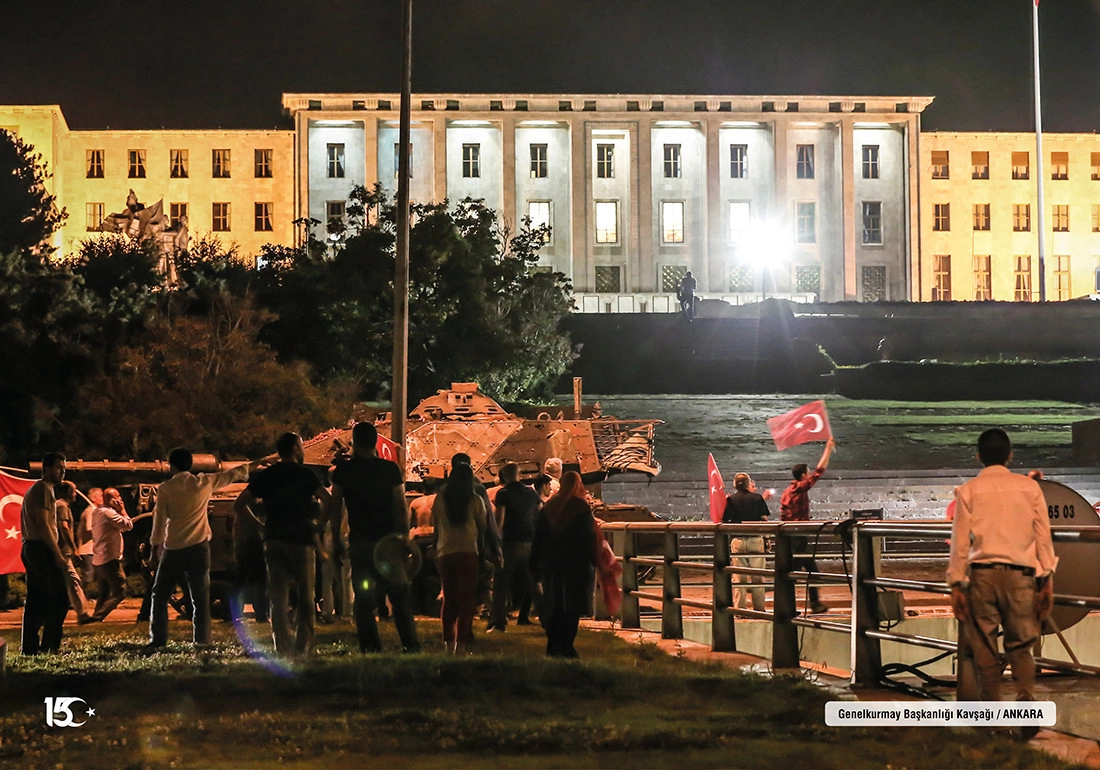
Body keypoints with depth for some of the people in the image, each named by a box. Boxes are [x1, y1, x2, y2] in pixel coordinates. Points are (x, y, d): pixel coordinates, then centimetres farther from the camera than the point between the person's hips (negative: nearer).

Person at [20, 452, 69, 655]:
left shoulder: (35, 489, 23)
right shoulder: (43, 489, -10)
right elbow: (42, 524, -18)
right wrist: (58, 554, -20)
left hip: (30, 548, 10)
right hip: (42, 549, -10)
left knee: (35, 601, 9)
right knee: (59, 598, -9)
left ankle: (29, 647, 9)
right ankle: (49, 645, -10)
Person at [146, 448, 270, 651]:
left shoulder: (165, 489, -3)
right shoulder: (204, 482, 1)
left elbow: (159, 519, -1)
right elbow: (233, 473, 13)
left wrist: (155, 547, 8)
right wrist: (256, 464, 26)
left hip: (173, 549, -1)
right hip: (198, 547, 1)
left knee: (160, 595, 8)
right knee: (200, 596, 7)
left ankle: (157, 639, 1)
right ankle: (202, 640, 3)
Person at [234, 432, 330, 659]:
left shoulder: (265, 476, 10)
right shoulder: (305, 474, -1)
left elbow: (239, 505, 10)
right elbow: (328, 501, -13)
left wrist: (260, 524, 14)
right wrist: (319, 528, 0)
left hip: (274, 540, 3)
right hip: (302, 539, -3)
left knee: (278, 598, 3)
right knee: (305, 597, 6)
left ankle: (283, 648, -7)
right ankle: (303, 647, 1)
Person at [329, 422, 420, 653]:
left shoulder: (344, 470, -1)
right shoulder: (390, 469, -3)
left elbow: (334, 506, 2)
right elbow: (401, 507, -4)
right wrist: (404, 536, 2)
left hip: (359, 542, 0)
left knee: (363, 597, 5)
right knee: (399, 595, 8)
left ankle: (370, 647, -1)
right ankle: (410, 644, 4)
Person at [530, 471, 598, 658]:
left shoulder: (548, 507, 7)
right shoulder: (582, 508, -6)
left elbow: (538, 537, 8)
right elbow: (589, 538, -7)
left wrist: (535, 562, 13)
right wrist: (593, 562, -2)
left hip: (551, 563, 4)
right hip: (576, 563, -4)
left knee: (553, 607, 10)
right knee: (572, 607, 0)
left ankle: (553, 646, 11)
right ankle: (566, 646, -5)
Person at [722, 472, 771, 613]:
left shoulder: (731, 500, 0)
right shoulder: (758, 498, -1)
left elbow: (724, 521, 0)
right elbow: (764, 519, -2)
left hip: (738, 541, 1)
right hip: (755, 539, -1)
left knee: (740, 577, 5)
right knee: (757, 576, 5)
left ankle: (740, 608, 3)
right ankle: (759, 608, 5)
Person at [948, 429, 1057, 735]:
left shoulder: (968, 491, 4)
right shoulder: (1029, 487, 6)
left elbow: (960, 540, 1)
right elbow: (1043, 536, 5)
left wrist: (956, 584, 4)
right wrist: (1047, 580, 9)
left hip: (981, 573, -1)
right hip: (1020, 573, 1)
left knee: (984, 649, 6)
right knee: (1021, 646, 8)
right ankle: (1026, 699, -15)